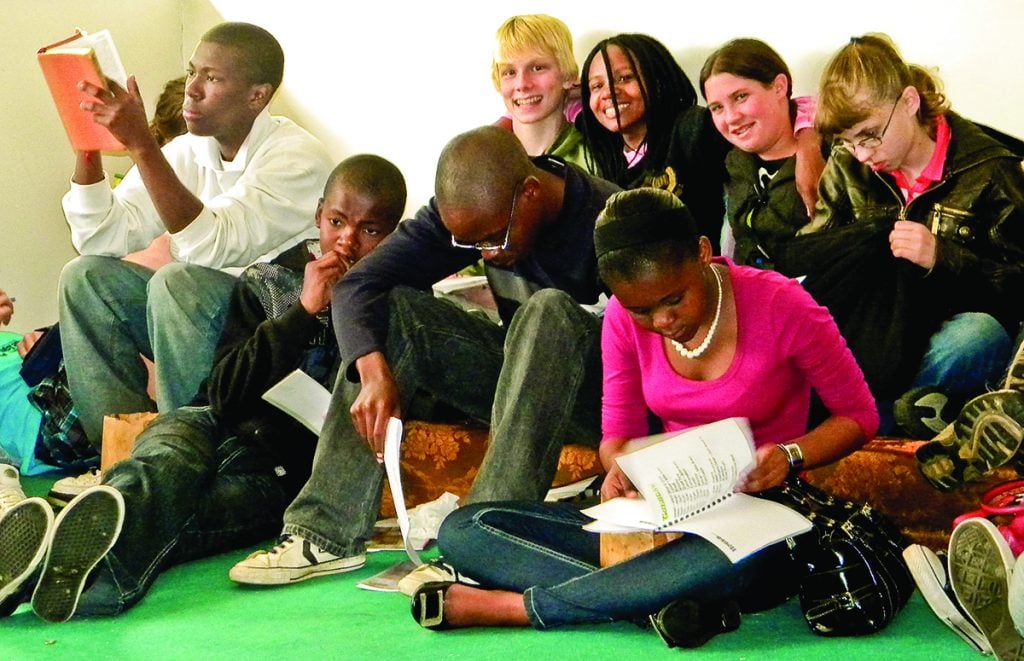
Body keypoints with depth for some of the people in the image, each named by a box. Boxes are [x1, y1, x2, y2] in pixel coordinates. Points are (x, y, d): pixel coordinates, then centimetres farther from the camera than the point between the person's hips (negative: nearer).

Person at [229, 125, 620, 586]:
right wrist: (374, 372, -30)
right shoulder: (469, 215, -8)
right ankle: (326, 533, -21)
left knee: (549, 310, -34)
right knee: (395, 312, -15)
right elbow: (360, 285, -11)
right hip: (516, 373, 5)